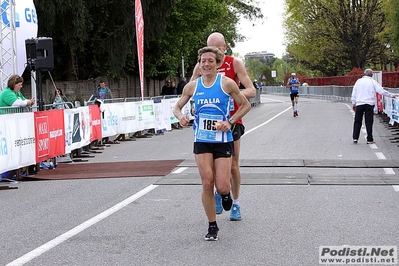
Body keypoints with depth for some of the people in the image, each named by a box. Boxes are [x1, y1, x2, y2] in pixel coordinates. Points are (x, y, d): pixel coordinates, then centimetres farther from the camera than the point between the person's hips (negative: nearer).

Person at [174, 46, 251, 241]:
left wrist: (230, 121, -9)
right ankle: (212, 226, 9)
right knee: (207, 183, -7)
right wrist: (180, 117, -9)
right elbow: (177, 107, 15)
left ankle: (225, 193, 31)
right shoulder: (192, 86, 3)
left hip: (223, 140, -2)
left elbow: (246, 105, 4)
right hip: (202, 140, 2)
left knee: (222, 187, -8)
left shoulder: (227, 83, -5)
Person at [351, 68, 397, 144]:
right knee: (369, 122, 0)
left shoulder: (359, 81, 9)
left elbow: (354, 93, 10)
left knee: (357, 121, 8)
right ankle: (370, 139, 1)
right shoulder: (373, 82, 2)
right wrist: (391, 95, 8)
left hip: (359, 104, 2)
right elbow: (381, 91, 0)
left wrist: (353, 103, 17)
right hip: (369, 104, -2)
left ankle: (355, 138, 3)